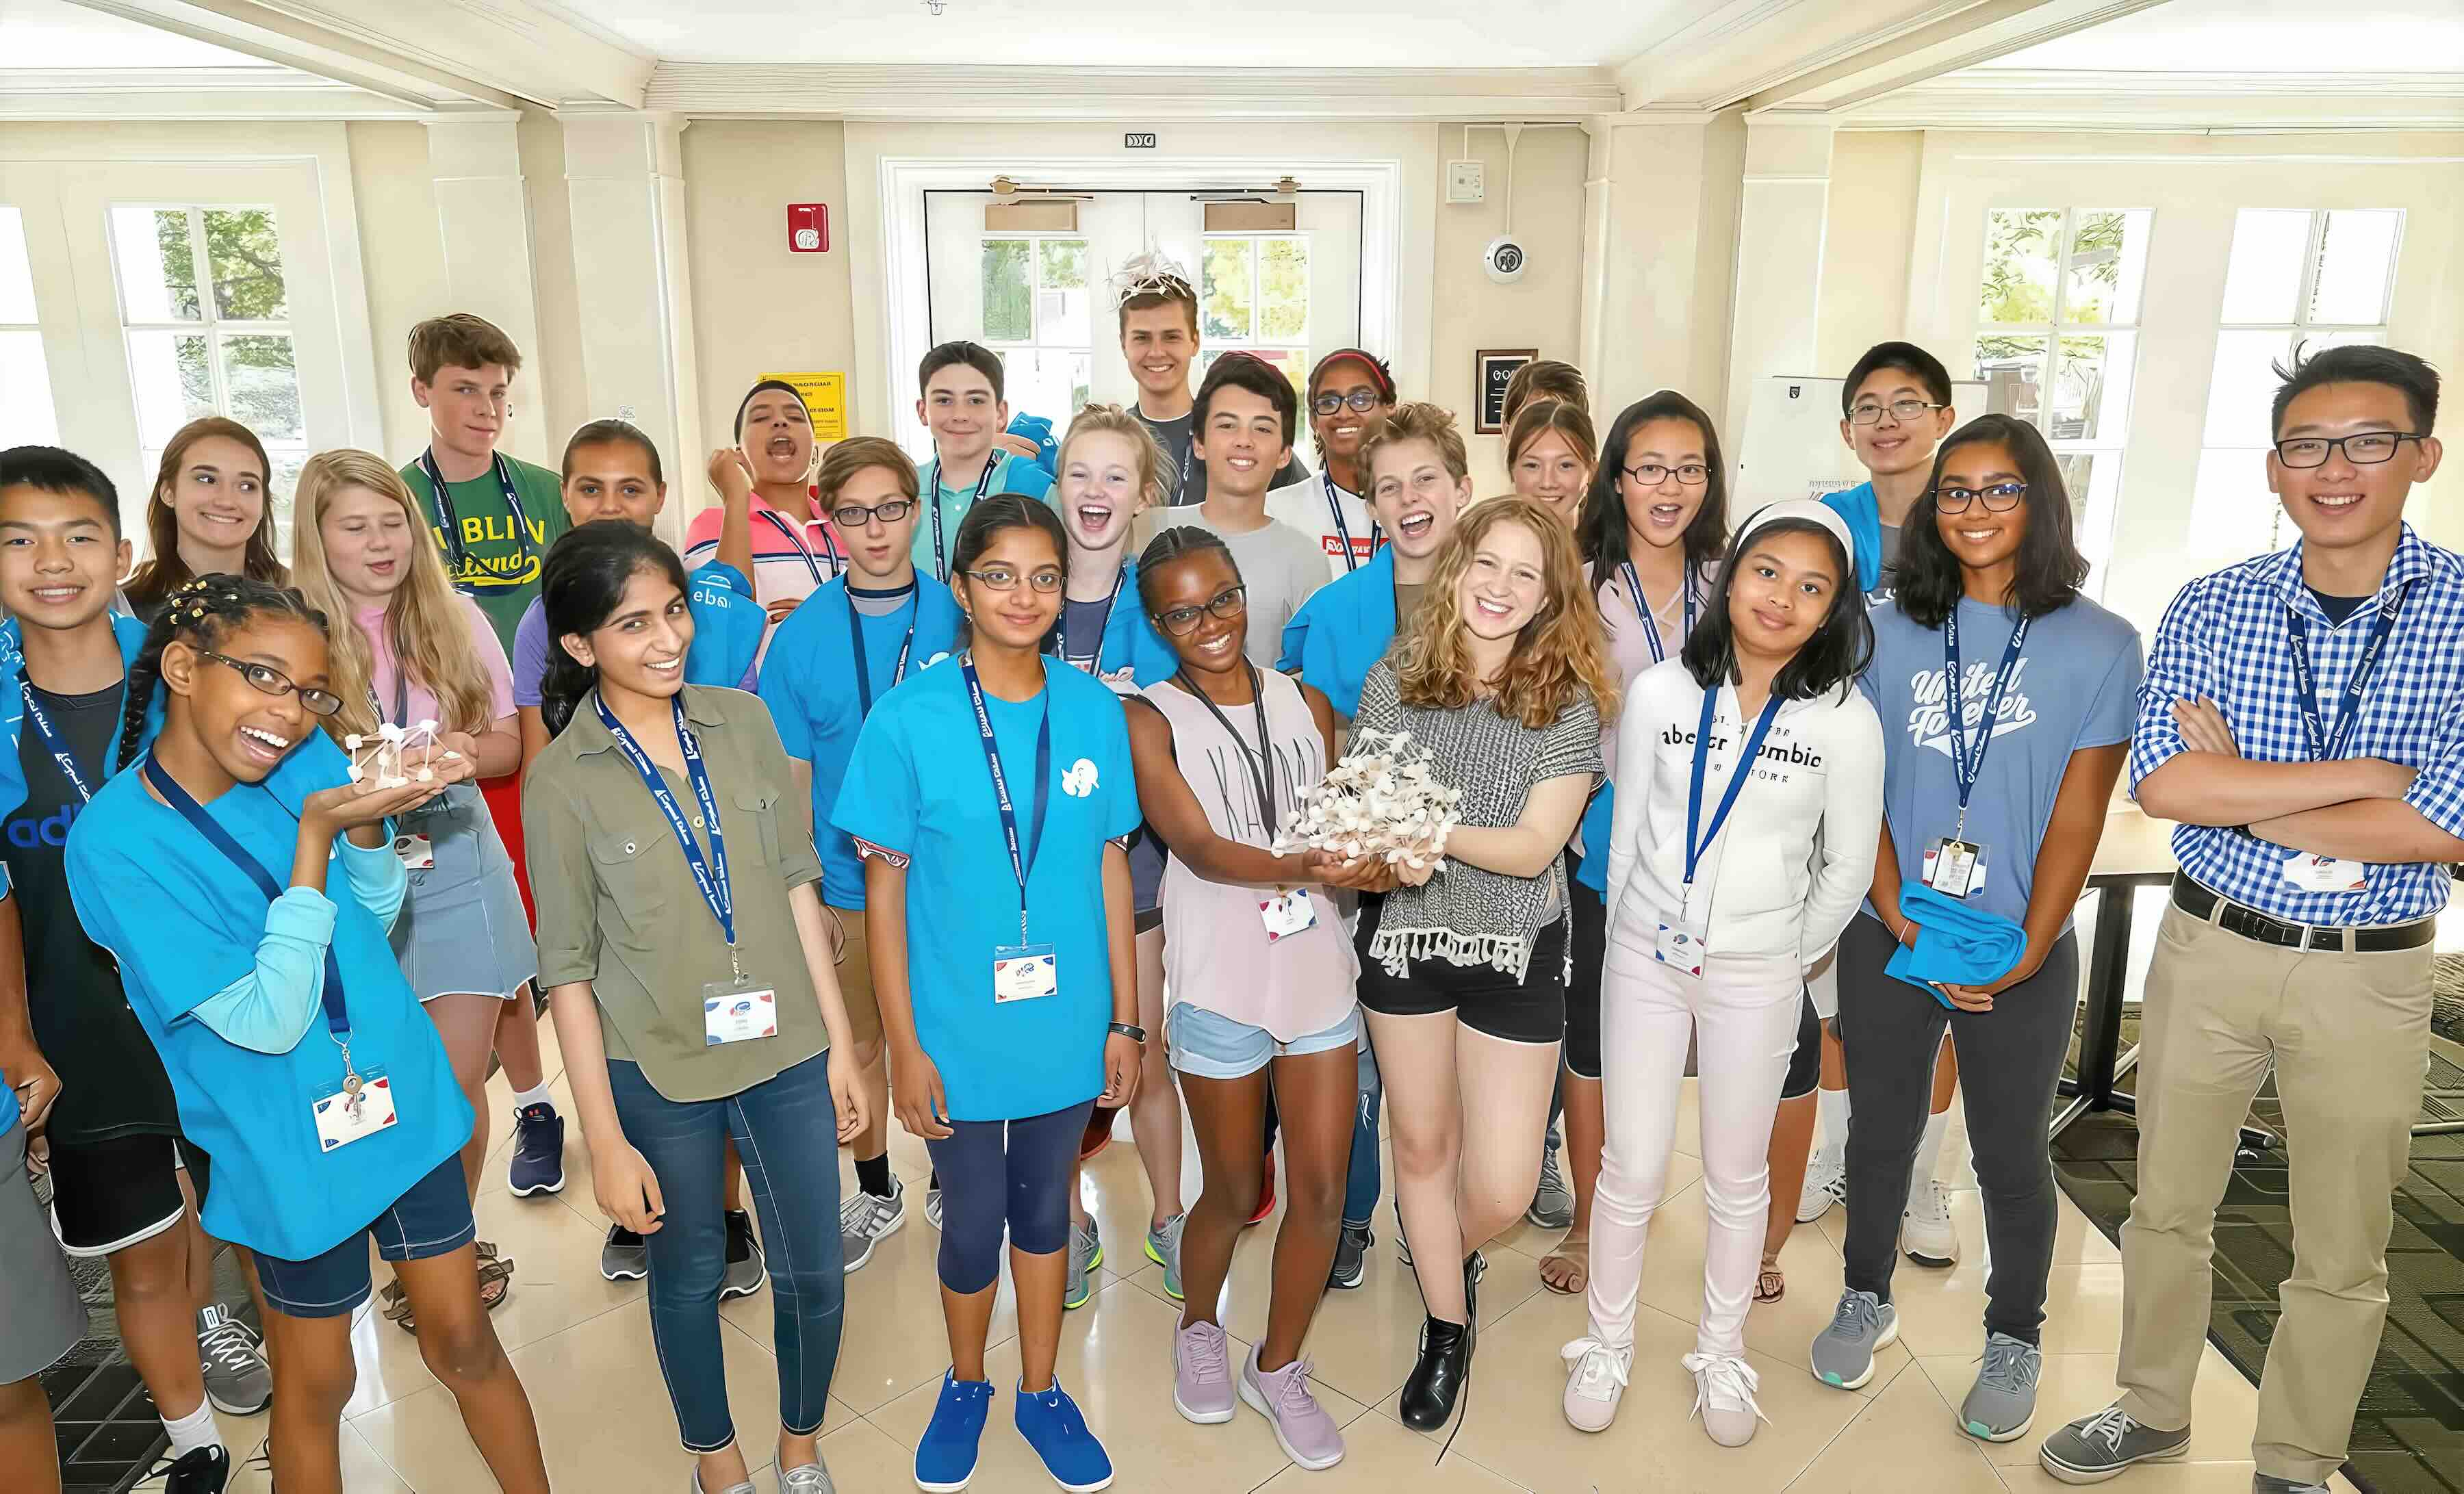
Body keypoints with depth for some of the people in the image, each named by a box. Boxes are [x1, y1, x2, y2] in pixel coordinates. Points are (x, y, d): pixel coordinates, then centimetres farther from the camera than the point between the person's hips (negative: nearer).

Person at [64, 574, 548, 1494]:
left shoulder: (306, 757, -8)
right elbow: (268, 1022, -23)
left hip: (406, 1101, 4)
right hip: (296, 1153, -3)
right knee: (316, 1383, 18)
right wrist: (315, 837, -28)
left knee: (464, 1342, 16)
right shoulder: (114, 839, -20)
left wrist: (370, 823, -15)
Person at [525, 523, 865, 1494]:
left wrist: (839, 1041, 2)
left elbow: (796, 884, 2)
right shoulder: (562, 782, -9)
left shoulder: (743, 722, -3)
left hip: (786, 1054, 2)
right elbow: (569, 969, -7)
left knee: (814, 1275, 12)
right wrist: (605, 1140, -8)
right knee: (689, 1278, 17)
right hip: (659, 1075, -2)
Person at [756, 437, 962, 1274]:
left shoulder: (959, 618, -7)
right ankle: (876, 1192, 38)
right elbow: (792, 778, -2)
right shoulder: (801, 637, -6)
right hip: (848, 880, 1)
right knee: (859, 1043, 15)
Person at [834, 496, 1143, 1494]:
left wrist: (1124, 1019, 4)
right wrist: (904, 1046, -8)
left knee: (1044, 1208, 19)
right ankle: (965, 1384, 42)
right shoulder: (909, 719, -12)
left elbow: (1110, 868, 2)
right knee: (973, 1224, 13)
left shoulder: (1093, 710, -4)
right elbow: (884, 887, -8)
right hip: (959, 1031, -2)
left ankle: (1041, 1392, 42)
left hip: (1067, 1026, 2)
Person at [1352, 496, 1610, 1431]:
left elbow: (1534, 847, -14)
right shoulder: (1395, 680, -1)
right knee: (1421, 1143, 14)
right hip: (1405, 936, 2)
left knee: (1502, 1184, -1)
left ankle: (1456, 1257, 36)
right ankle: (1448, 1325, 36)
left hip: (1514, 951, -2)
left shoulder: (1569, 703, -8)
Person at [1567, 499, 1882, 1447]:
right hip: (1645, 960, 1)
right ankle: (1607, 1346, 31)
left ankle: (1721, 1356, 36)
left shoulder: (1845, 721, -8)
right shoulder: (1659, 693, -6)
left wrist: (1792, 956, 7)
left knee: (1737, 1176, 14)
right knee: (1632, 1171, 9)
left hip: (1757, 976, 0)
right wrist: (1624, 934, 7)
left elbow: (1848, 866, 1)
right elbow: (1626, 832, 3)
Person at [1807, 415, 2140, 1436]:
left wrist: (2027, 949, -11)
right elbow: (1862, 786, 0)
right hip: (1887, 936, 2)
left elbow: (2079, 812, -5)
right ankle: (1867, 1298, 36)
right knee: (1880, 1132, 15)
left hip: (2021, 953, -1)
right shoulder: (1890, 633, 2)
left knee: (2010, 1154, 11)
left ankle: (2014, 1340, 32)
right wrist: (1899, 917, -10)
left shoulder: (2098, 645, -3)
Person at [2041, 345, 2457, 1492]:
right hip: (2209, 950, 2)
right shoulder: (2212, 607, -4)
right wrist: (2369, 773, -20)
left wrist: (2235, 790, -16)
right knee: (2167, 1207, 17)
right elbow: (2162, 783, -17)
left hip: (2369, 976, -1)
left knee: (2341, 1259, 14)